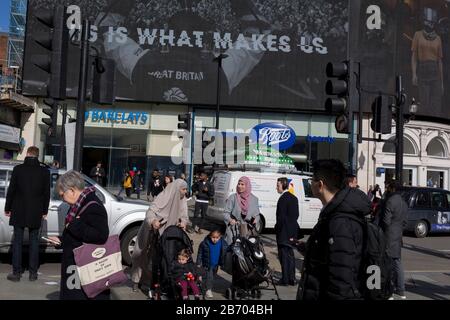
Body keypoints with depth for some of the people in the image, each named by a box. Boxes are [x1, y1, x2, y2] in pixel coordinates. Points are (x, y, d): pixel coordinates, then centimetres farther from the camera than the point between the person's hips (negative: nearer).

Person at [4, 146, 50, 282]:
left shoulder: (18, 169, -6)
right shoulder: (44, 172, -2)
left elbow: (11, 190, -3)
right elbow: (46, 193, 2)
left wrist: (7, 208, 6)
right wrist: (44, 211, 11)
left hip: (19, 212, -1)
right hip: (36, 213, 1)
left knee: (17, 241, 6)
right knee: (34, 241, 9)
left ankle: (16, 273, 7)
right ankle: (33, 273, 11)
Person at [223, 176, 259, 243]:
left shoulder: (254, 199, 9)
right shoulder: (232, 198, 2)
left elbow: (257, 214, 14)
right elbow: (226, 213, 2)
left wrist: (256, 220, -7)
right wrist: (230, 220, -18)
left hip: (249, 230, 2)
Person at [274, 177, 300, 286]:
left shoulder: (283, 198, -17)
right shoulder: (294, 198, 11)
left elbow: (281, 217, -19)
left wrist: (277, 228, -8)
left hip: (284, 232, -9)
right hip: (292, 232, 9)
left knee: (284, 255, -1)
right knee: (290, 255, 15)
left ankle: (285, 279, 3)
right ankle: (291, 278, 21)